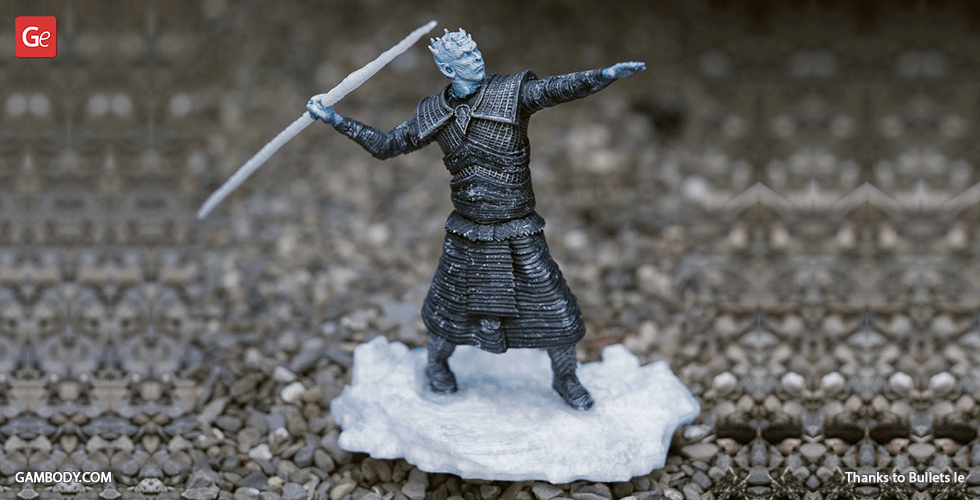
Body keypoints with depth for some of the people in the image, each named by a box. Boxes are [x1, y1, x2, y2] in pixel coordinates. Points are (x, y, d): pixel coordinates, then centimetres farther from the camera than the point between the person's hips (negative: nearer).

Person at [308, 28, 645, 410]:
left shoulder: (512, 94, -10)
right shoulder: (435, 115, 0)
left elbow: (559, 88, -27)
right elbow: (386, 146, 11)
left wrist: (606, 75, -45)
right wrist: (335, 120, 9)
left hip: (519, 235, -2)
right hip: (467, 235, 2)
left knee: (554, 310, 2)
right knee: (450, 308, 14)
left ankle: (565, 379, 28)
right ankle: (437, 365, 46)